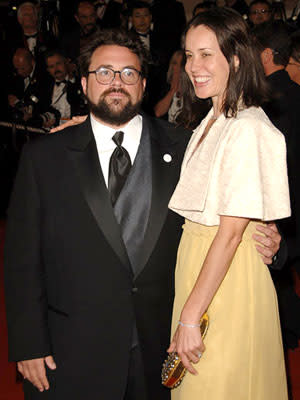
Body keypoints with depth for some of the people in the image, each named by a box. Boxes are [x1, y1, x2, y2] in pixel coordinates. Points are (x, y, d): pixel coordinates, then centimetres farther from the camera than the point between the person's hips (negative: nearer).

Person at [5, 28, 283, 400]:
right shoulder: (44, 156, -1)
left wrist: (262, 245, -12)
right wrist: (29, 345, -6)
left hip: (162, 348, 1)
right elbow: (22, 256, -2)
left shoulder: (182, 148, 1)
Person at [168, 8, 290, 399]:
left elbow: (231, 233, -23)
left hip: (228, 276, -8)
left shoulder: (248, 130, -20)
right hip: (194, 261, 8)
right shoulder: (210, 124, 10)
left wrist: (190, 317, -22)